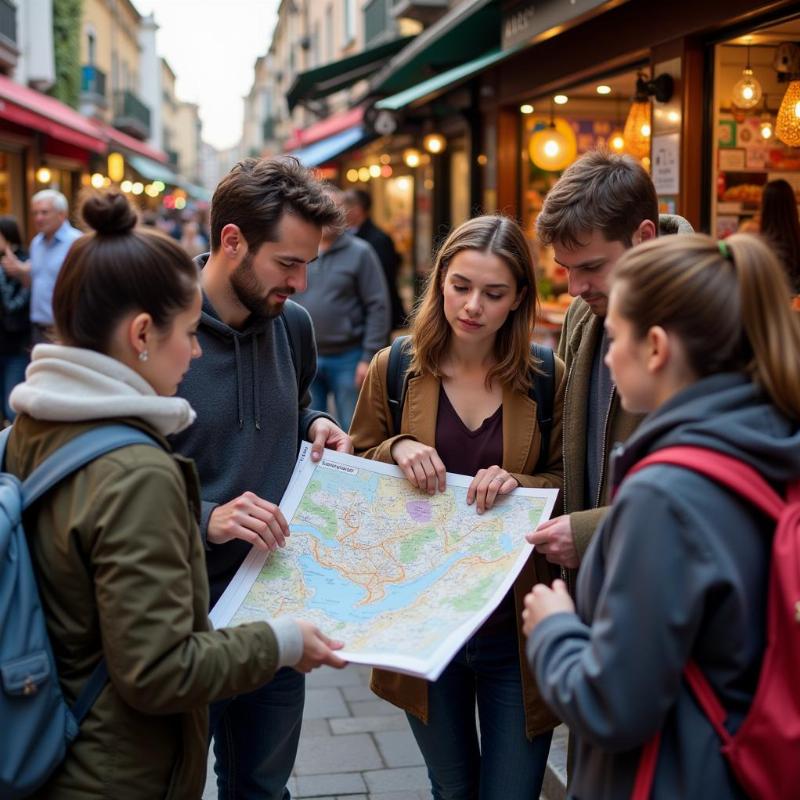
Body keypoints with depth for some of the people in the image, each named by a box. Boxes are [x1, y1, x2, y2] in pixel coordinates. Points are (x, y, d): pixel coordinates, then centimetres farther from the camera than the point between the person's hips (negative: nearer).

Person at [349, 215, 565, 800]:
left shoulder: (548, 379, -6)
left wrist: (519, 483, -20)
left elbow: (570, 486, 0)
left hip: (517, 631, -1)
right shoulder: (394, 369, -3)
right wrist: (395, 449, -16)